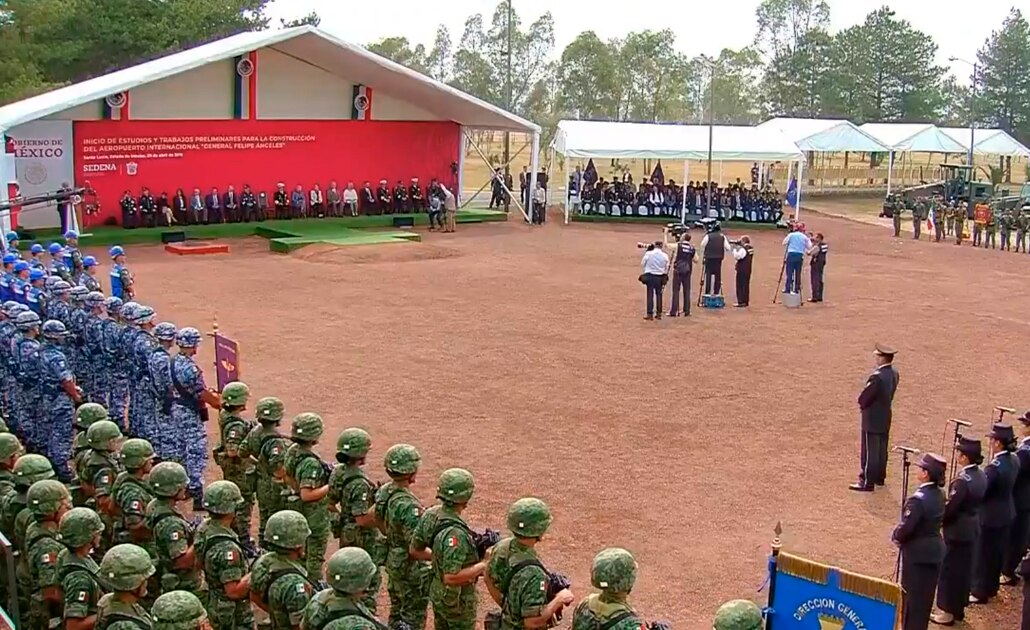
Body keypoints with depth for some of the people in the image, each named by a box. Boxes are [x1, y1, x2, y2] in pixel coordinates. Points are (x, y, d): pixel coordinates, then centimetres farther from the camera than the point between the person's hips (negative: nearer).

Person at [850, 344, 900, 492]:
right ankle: (879, 477, 32)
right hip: (886, 417, 9)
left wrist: (862, 404, -1)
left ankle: (867, 482, 6)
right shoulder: (894, 373, 0)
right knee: (882, 449, 20)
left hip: (873, 419, -9)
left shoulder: (877, 376, -28)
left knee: (870, 452, 0)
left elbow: (864, 398, -22)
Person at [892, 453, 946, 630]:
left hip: (917, 552, -8)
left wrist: (896, 537, -3)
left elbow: (906, 527, -25)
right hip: (934, 551, 8)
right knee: (925, 595, 18)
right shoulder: (939, 495, 1)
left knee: (913, 596, 5)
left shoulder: (918, 499, -25)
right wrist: (901, 535, 9)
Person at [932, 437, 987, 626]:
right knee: (964, 568, 18)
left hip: (957, 531, -8)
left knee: (949, 569, 4)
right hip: (972, 529, 8)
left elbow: (949, 508, -24)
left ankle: (946, 612, 13)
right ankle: (959, 607, 31)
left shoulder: (962, 481, -26)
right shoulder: (981, 476, 1)